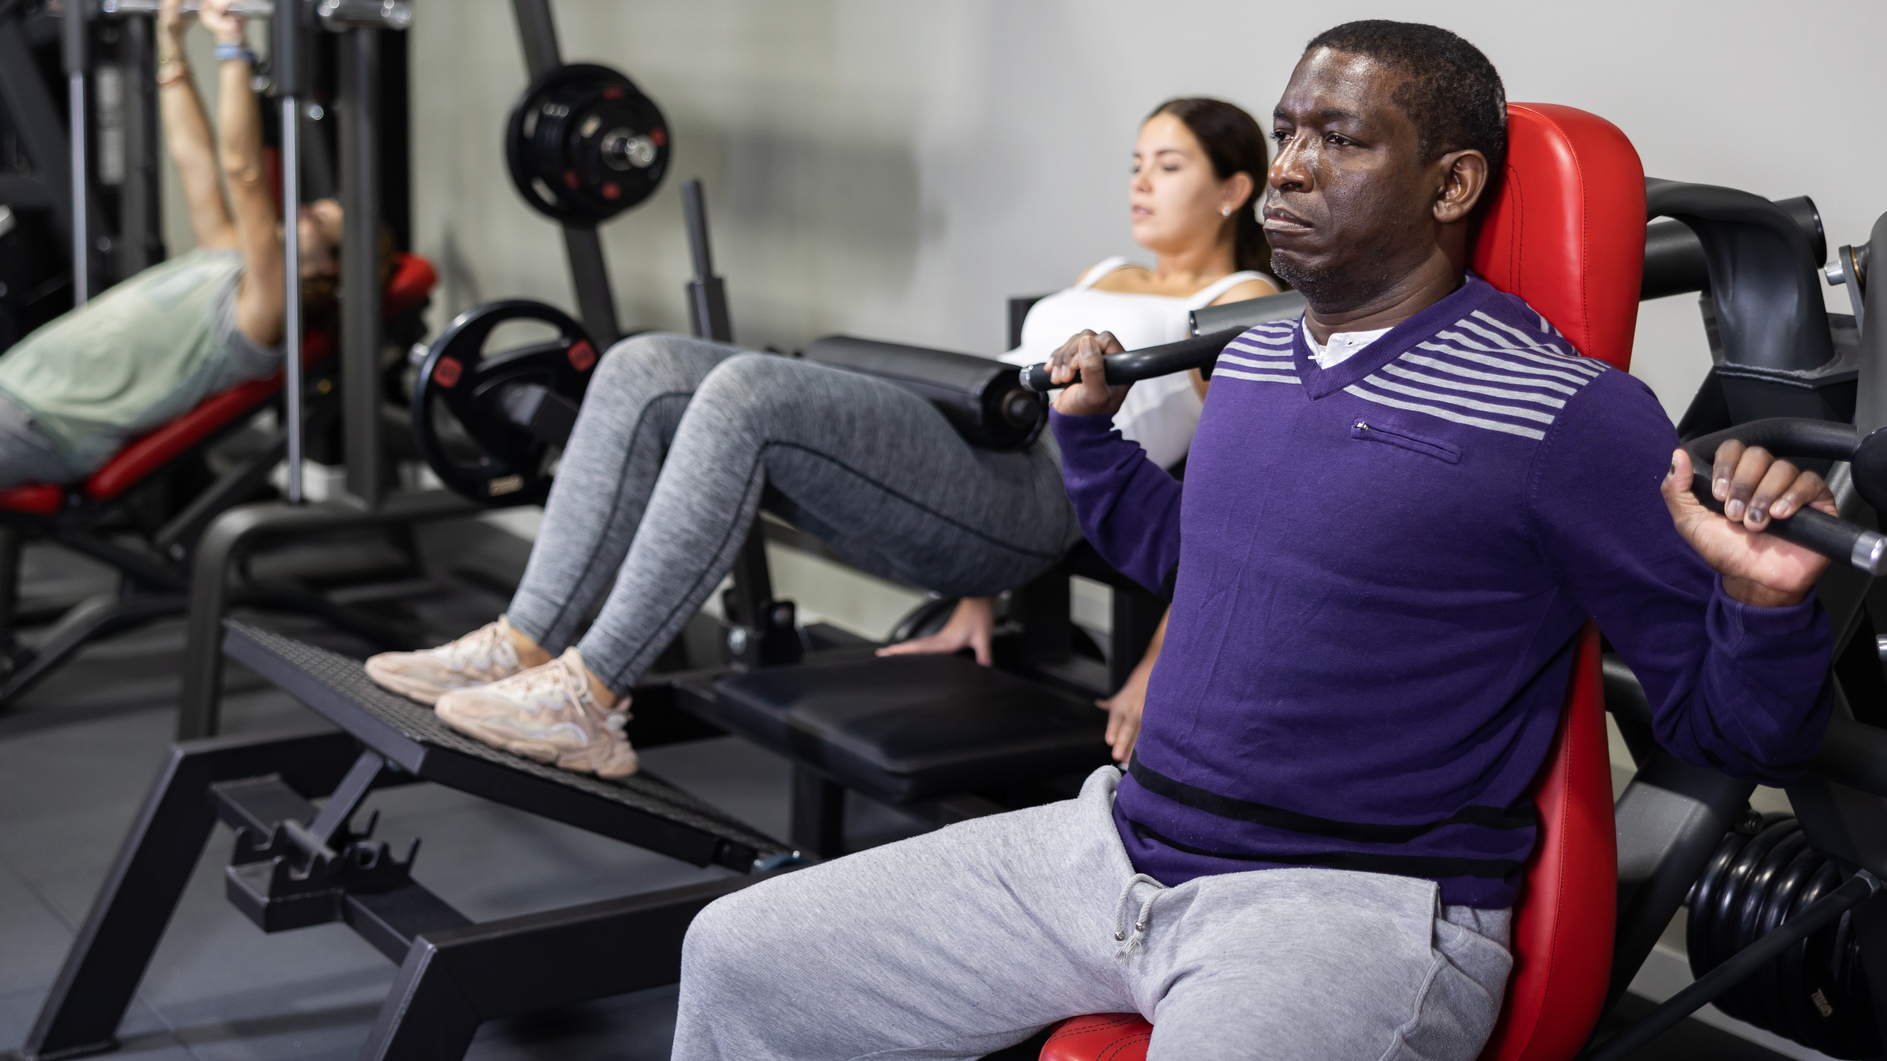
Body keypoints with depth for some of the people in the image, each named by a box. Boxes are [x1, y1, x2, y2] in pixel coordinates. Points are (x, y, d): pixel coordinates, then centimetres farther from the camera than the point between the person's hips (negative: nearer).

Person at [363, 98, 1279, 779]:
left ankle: (588, 699, -30)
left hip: (1028, 498, -8)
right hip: (951, 480, 9)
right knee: (646, 369, -10)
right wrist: (974, 595, 20)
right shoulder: (1103, 280, 33)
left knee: (749, 392, -31)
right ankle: (523, 646, -15)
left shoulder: (1246, 308, 7)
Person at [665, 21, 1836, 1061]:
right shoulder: (1252, 360, 12)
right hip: (1118, 844, 7)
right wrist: (1088, 423, 27)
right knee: (739, 955, 4)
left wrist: (1767, 600, -28)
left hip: (1360, 900, -7)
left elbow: (1742, 733, -9)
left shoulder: (1564, 417, -11)